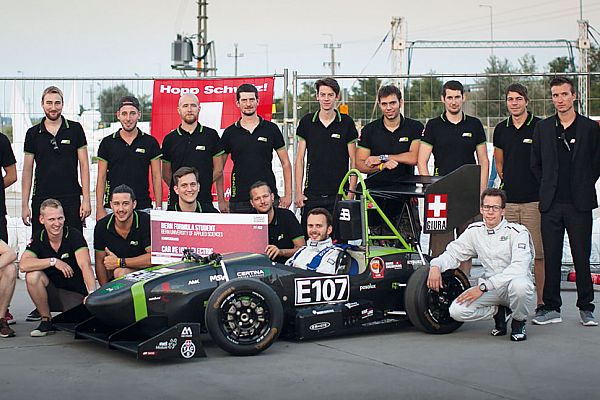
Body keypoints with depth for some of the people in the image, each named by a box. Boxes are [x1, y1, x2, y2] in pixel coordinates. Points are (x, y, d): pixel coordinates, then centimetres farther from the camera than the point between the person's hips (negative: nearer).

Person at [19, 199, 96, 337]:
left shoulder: (74, 235, -12)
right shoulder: (38, 239, -3)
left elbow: (85, 266, -26)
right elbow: (23, 265, -19)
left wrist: (92, 293, -40)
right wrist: (53, 261, -22)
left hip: (78, 292, -2)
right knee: (33, 276, -26)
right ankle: (46, 320, -7)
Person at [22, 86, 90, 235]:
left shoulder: (75, 129, 4)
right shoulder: (33, 133, 6)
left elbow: (84, 165, 3)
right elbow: (27, 171, 8)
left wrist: (86, 199, -4)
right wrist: (24, 205, 2)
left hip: (71, 200, -1)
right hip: (41, 199, 1)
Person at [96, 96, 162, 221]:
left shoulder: (150, 142, 5)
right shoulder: (107, 143, 6)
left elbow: (156, 177, 6)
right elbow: (101, 178, 6)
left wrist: (159, 208, -1)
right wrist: (100, 209, -2)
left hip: (143, 208, 0)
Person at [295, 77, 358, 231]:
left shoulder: (346, 123, 2)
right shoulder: (307, 122, 6)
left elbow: (353, 161, 4)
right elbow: (300, 159, 8)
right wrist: (298, 192, 1)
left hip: (339, 195, -1)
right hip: (312, 194, 1)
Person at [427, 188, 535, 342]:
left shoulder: (517, 232, -13)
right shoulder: (475, 230, 4)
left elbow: (519, 268, -26)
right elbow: (453, 253, 9)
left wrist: (483, 286, -33)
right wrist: (436, 265, -16)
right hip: (491, 289, 4)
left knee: (518, 285, -41)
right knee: (456, 311, -20)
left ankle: (519, 322, -7)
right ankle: (498, 312, 8)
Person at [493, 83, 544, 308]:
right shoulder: (501, 129, 12)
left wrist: (544, 189, 2)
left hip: (534, 199, -4)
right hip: (508, 199, 4)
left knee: (538, 253, -5)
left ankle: (541, 302, 1)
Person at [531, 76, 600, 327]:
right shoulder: (542, 128, 8)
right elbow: (535, 164, 14)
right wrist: (548, 188, 8)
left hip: (579, 203, -2)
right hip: (551, 203, 2)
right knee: (551, 257, 4)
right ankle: (551, 309, 12)